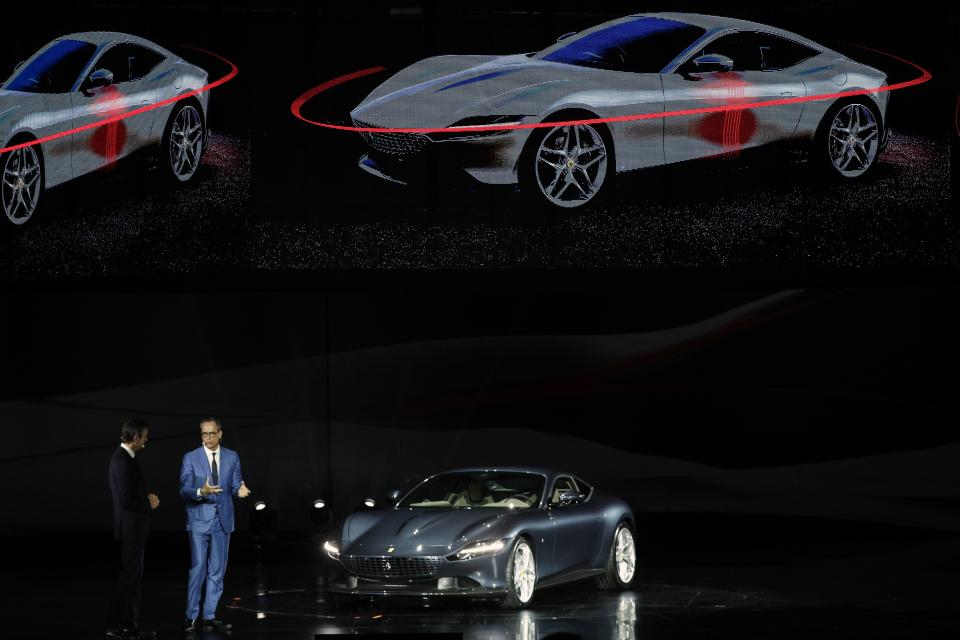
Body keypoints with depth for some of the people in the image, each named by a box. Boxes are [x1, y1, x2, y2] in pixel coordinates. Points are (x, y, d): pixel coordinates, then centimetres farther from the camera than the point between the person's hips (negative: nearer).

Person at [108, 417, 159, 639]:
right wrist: (149, 505, -9)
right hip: (130, 526, -10)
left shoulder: (125, 458, 12)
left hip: (134, 528, 10)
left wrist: (147, 498, 6)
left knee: (134, 576, 14)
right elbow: (126, 500, -23)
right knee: (130, 576, -6)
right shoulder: (122, 461, -19)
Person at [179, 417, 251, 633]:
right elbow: (184, 489, -7)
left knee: (217, 570, 6)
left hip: (222, 520, 3)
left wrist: (240, 490, -18)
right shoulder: (191, 458, -1)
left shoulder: (232, 457, 7)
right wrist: (201, 491, -26)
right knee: (198, 568, -7)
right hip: (199, 520, -3)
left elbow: (235, 484, 6)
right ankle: (192, 617, -1)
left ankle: (209, 616, 11)